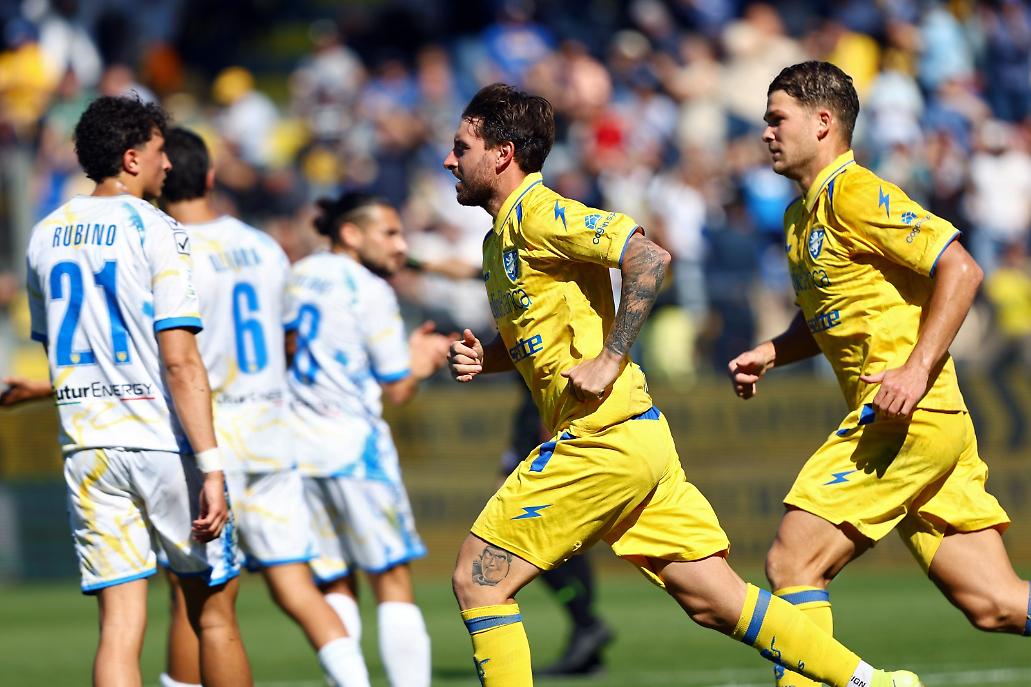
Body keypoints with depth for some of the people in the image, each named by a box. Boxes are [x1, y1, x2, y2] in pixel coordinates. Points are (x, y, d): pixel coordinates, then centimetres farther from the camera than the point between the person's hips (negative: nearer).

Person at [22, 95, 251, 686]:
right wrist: (211, 467, -18)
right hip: (165, 440, -5)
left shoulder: (45, 237, 10)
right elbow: (179, 361, -16)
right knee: (214, 615, 10)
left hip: (86, 445, 5)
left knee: (120, 627, -1)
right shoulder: (155, 230, -9)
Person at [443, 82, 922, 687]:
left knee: (478, 580, -4)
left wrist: (609, 360, -21)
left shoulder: (538, 214, -10)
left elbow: (650, 257, -22)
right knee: (715, 599, 5)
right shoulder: (500, 237, 19)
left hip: (604, 442, -9)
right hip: (638, 437, 9)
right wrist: (482, 359, 10)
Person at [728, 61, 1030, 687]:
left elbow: (961, 269, -17)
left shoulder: (856, 194, -9)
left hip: (908, 418, -9)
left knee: (792, 565, -8)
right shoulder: (803, 215, 20)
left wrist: (916, 371, -23)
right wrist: (771, 354, 14)